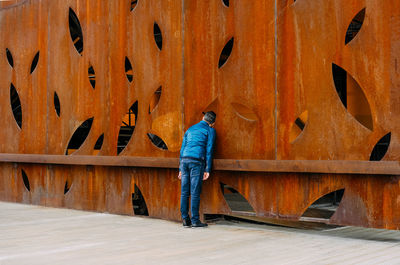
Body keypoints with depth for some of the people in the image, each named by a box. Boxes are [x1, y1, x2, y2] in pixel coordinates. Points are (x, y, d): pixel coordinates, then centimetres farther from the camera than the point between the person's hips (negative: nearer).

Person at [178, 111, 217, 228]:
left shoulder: (190, 129, 24)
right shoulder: (210, 130, 9)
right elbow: (209, 150, -1)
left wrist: (181, 169, 21)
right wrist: (207, 170, -1)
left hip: (184, 160, 5)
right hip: (197, 161, -5)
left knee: (184, 192, 6)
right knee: (195, 192, -4)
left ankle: (185, 219, 8)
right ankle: (195, 220, -2)